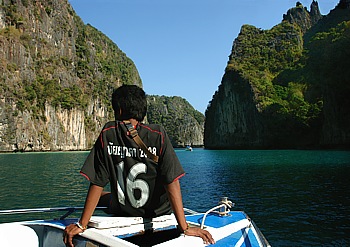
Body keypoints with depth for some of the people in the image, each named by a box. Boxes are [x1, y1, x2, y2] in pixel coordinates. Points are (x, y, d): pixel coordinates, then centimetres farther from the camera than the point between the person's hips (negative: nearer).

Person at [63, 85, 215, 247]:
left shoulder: (107, 133, -16)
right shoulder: (158, 135, -19)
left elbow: (97, 184, -14)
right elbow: (172, 183, -23)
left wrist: (81, 225, -7)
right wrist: (184, 227, -19)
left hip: (121, 212, 1)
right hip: (158, 213, 0)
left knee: (99, 195, 31)